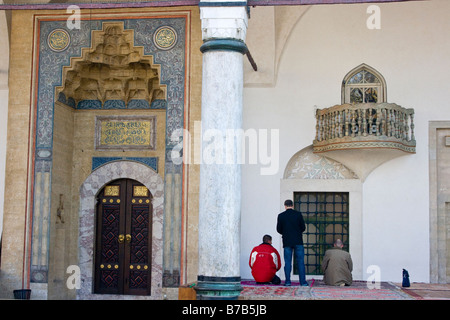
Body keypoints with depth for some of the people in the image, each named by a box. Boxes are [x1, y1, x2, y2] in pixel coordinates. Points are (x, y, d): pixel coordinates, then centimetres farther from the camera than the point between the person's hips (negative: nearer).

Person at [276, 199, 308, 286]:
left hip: (287, 242, 0)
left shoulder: (281, 216, -1)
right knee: (300, 262, 3)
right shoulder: (298, 214, -2)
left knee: (287, 262, 4)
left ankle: (287, 281, 2)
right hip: (298, 241, 0)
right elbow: (303, 227, 2)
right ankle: (303, 281, 1)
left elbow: (279, 229, 2)